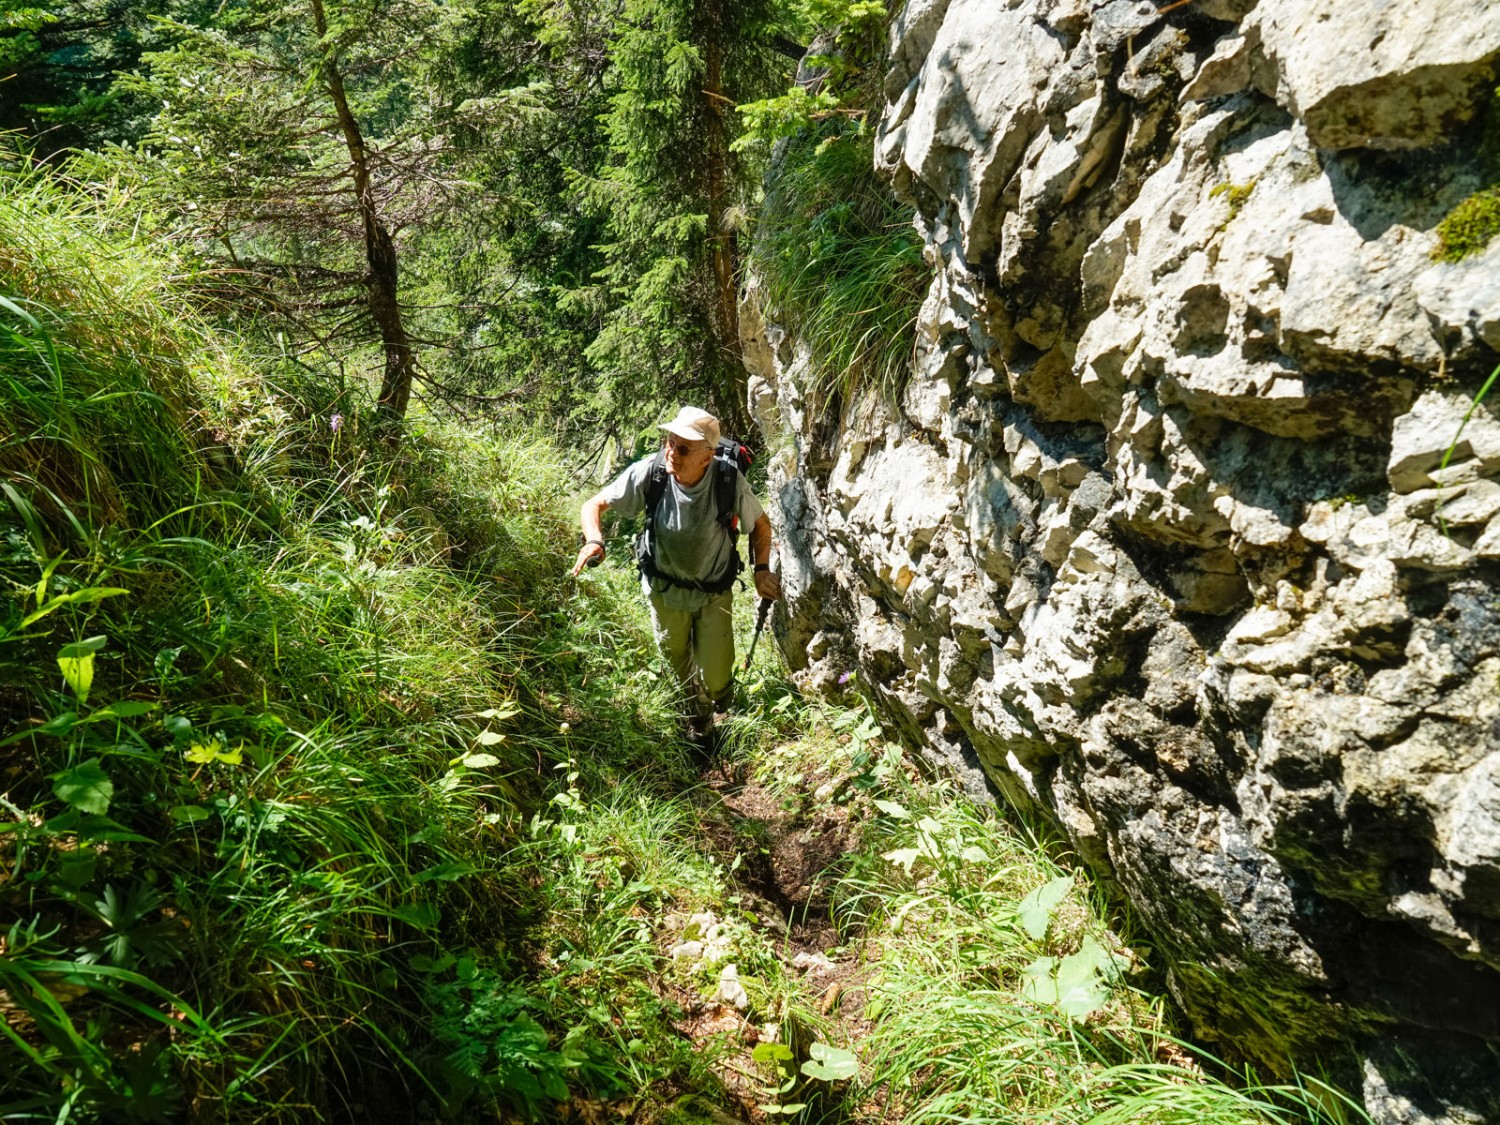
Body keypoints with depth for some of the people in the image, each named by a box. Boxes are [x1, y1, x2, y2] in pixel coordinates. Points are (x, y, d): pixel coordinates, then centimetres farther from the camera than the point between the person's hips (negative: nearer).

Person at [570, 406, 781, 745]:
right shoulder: (649, 472, -27)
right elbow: (594, 504, -16)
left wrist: (762, 569, -18)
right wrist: (594, 541, -36)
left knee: (715, 681, 2)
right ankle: (697, 718, 57)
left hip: (714, 592, -1)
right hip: (665, 589, 1)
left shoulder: (729, 481, -28)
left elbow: (761, 523, -7)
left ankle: (717, 702, 43)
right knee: (679, 667, 22)